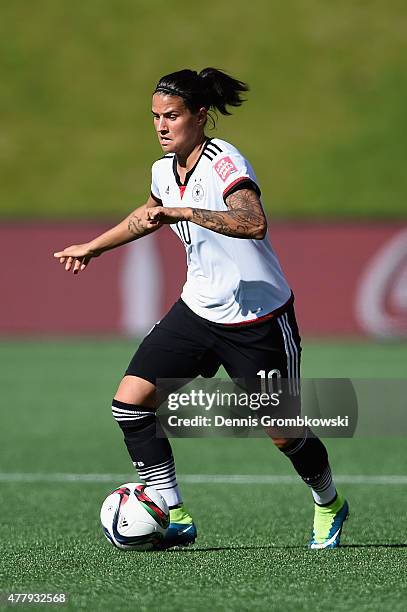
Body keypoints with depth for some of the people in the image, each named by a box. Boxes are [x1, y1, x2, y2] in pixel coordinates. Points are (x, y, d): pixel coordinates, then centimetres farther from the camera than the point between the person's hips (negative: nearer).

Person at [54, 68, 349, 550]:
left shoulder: (224, 163, -21)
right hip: (199, 308, 7)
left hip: (258, 319, -7)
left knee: (281, 433, 2)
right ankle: (172, 516, -3)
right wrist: (92, 247, 35)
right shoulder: (164, 170, 2)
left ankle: (329, 505, 34)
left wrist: (184, 211, -43)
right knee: (130, 400, -9)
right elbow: (151, 214, 27)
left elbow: (253, 223, -40)